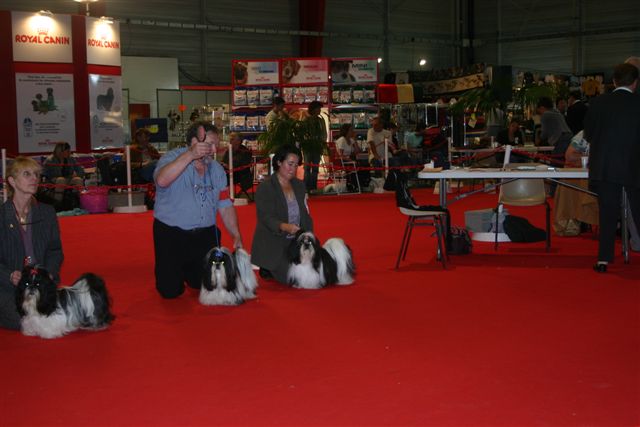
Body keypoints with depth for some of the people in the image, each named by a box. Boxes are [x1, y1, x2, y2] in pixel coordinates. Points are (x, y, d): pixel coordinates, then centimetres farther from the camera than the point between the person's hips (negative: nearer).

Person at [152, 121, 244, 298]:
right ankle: (174, 270, 33)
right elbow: (162, 180, -34)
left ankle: (189, 269, 39)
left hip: (205, 235, 5)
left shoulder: (217, 169, 7)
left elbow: (225, 206, 7)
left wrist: (237, 236, -2)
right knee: (171, 290, -2)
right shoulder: (172, 158, -10)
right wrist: (190, 155, -35)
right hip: (171, 234, -4)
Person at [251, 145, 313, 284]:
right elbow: (266, 218, -20)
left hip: (296, 242, 6)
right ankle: (267, 270, 14)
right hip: (273, 245, -6)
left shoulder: (299, 185, 10)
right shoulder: (265, 187, -10)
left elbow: (305, 216, 10)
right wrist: (285, 227, -39)